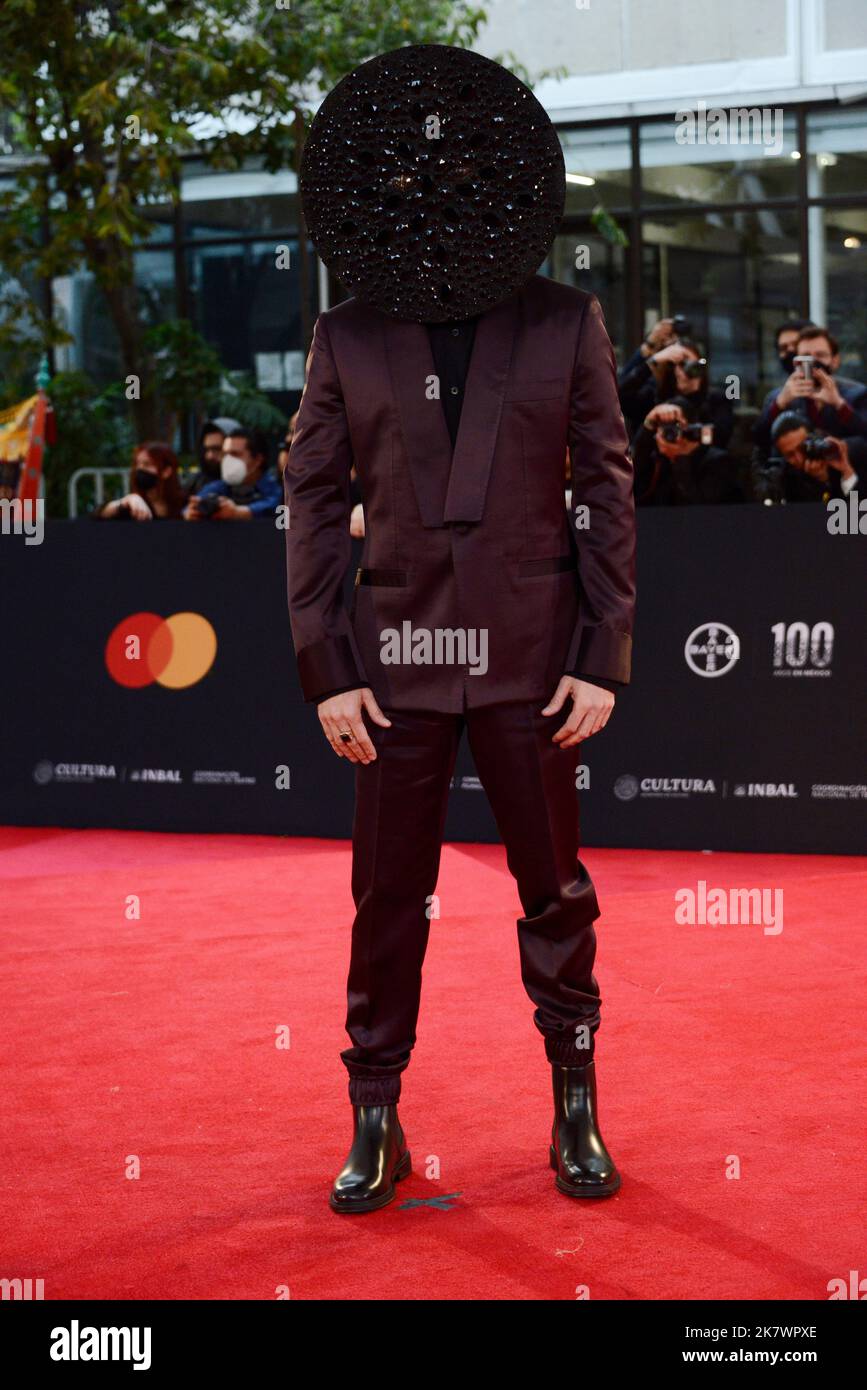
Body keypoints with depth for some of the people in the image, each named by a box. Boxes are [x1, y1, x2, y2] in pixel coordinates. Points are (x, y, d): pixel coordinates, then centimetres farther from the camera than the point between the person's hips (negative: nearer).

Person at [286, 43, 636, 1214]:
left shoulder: (565, 324, 3)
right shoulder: (349, 336, 4)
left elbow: (608, 491, 2)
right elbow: (314, 497, 4)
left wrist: (606, 655, -4)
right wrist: (324, 664, -2)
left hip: (530, 656, 0)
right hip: (396, 656, 1)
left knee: (556, 889, 8)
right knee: (388, 898, 7)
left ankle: (576, 1113, 23)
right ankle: (376, 1126, 18)